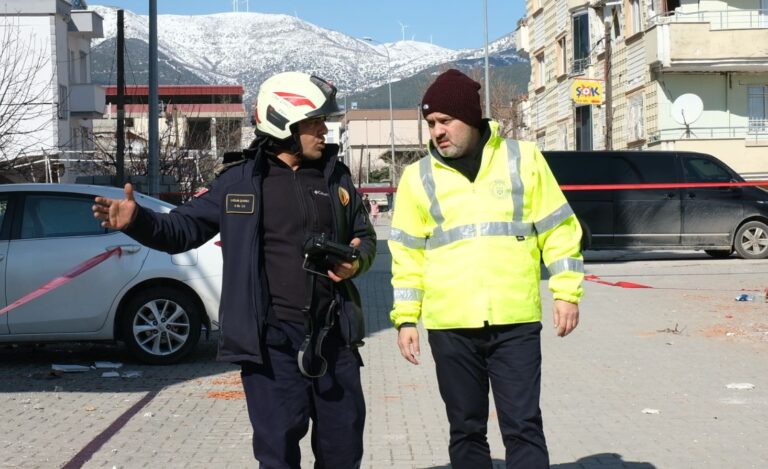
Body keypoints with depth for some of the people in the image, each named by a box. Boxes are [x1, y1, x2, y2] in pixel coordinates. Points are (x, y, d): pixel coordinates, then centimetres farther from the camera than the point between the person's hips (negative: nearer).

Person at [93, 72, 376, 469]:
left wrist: (357, 261, -4)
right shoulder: (240, 182, -1)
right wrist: (138, 221, -17)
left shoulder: (336, 176, 9)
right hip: (273, 338, -3)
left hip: (333, 335, 4)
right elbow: (184, 228, 1)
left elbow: (365, 236, 18)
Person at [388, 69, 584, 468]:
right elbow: (408, 254, 10)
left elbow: (557, 229, 6)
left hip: (516, 321, -2)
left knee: (523, 427, -2)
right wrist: (406, 318, 5)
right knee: (466, 429, 9)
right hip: (450, 326, 2)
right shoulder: (418, 177, 7)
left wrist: (566, 292, 1)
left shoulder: (522, 158, 3)